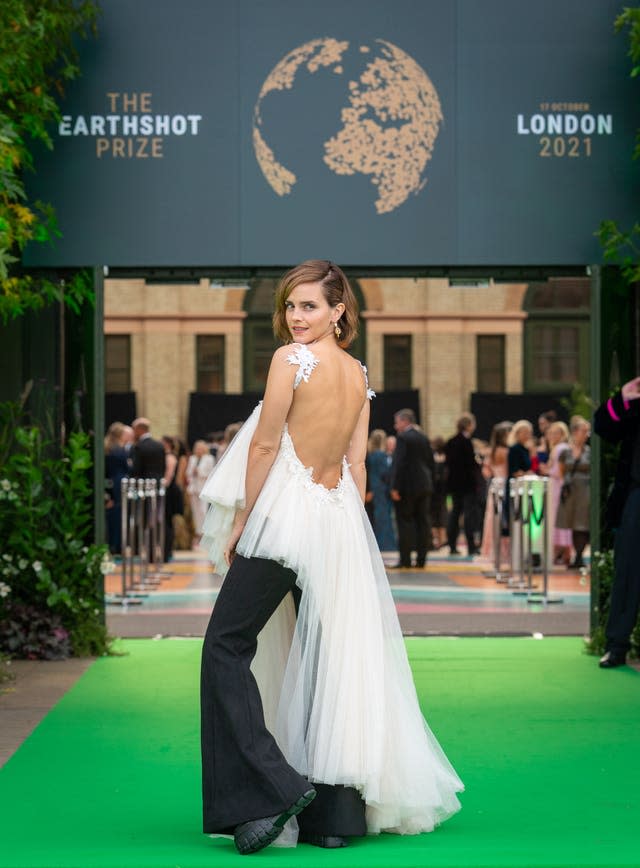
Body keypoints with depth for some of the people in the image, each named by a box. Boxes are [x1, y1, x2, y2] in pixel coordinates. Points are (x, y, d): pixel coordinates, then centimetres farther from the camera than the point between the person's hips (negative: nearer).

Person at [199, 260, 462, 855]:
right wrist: (347, 532, 17)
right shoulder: (359, 374, 11)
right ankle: (336, 813, 9)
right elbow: (357, 466, 12)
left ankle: (272, 787, -11)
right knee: (329, 659, 8)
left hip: (286, 515, -7)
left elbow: (265, 445, -10)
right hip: (340, 518, 7)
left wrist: (240, 523, -3)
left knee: (226, 645, 0)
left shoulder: (291, 359, -11)